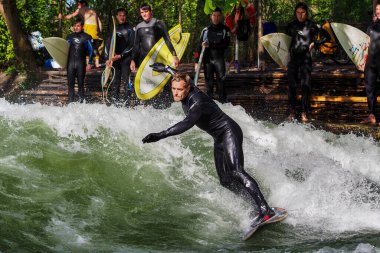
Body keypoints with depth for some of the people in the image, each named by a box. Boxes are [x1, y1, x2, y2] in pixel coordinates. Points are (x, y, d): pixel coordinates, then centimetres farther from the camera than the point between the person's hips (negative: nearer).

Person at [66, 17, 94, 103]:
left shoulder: (86, 37, 3)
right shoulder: (70, 37, 13)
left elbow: (91, 51, 3)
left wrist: (89, 63, -4)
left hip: (81, 63, -3)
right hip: (70, 63, 3)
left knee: (81, 83, 1)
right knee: (70, 83, 3)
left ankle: (81, 101, 5)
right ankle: (70, 101, 7)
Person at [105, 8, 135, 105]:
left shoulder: (130, 29, 4)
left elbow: (132, 45, -3)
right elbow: (108, 44, 15)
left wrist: (121, 55, -10)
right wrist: (108, 58, 3)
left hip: (126, 58, -4)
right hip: (114, 58, 4)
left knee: (126, 80, -12)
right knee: (115, 81, 2)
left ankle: (128, 101, -14)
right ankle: (114, 100, 5)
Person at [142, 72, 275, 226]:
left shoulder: (197, 103, -29)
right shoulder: (186, 95, -2)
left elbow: (187, 124, -48)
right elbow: (181, 78, 23)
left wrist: (161, 135, -55)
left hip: (229, 133, -10)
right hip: (219, 139, 10)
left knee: (236, 172, -26)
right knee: (226, 181, 0)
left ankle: (265, 210, -33)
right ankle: (257, 204, 2)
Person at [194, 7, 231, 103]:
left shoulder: (225, 30, 4)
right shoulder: (206, 30, 11)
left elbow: (225, 44, -8)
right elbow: (199, 46, 10)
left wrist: (210, 45, -15)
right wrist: (196, 61, 4)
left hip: (219, 59, -2)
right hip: (207, 60, 2)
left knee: (221, 82, -9)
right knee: (209, 83, 4)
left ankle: (223, 102, -9)